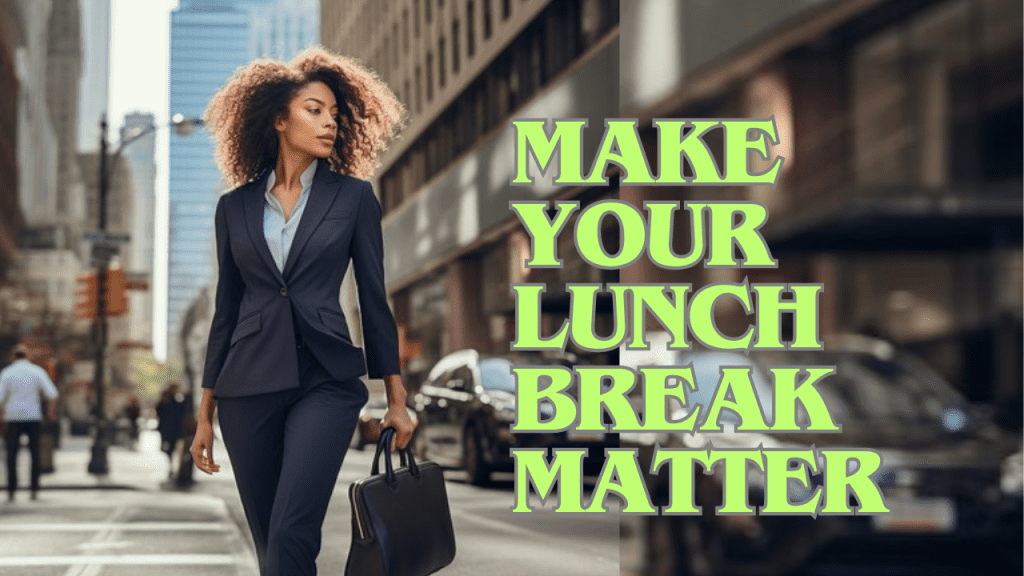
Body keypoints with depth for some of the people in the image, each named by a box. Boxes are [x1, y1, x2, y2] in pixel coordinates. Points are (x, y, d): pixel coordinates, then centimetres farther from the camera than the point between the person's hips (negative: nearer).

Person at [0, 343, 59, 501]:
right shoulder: (37, 371, 0)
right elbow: (52, 393, -6)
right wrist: (51, 410, 7)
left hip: (13, 417, -1)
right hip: (33, 416, 1)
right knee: (35, 454, 9)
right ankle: (34, 489, 3)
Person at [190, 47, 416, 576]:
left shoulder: (353, 196, 4)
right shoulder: (236, 206, 9)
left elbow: (374, 299, 6)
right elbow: (226, 309, 12)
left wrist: (396, 399, 3)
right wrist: (205, 414, 11)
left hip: (325, 381, -2)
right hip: (249, 384, 3)